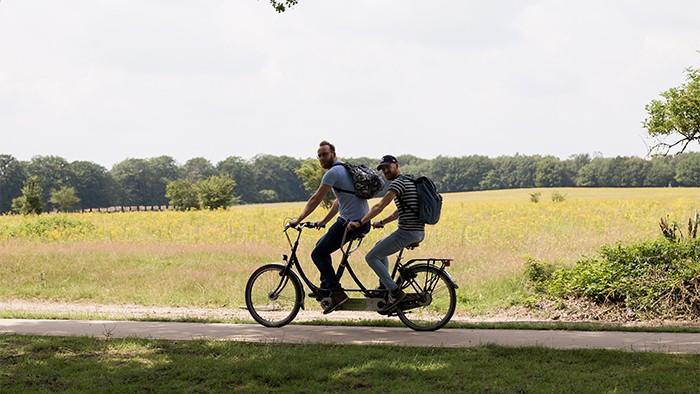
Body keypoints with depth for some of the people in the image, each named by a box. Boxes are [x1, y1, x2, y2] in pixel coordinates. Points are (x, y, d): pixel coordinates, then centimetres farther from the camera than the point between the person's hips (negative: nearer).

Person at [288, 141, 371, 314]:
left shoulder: (333, 172, -10)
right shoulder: (345, 169, 21)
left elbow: (315, 199, -11)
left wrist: (298, 220, -4)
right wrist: (324, 221, 29)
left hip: (350, 222, -10)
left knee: (318, 254, -4)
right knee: (321, 245, 24)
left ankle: (337, 293, -11)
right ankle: (326, 286, 22)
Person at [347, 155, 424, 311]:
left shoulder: (399, 182, -12)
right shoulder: (409, 181, 20)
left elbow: (379, 206, -19)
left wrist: (360, 222, -17)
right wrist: (382, 222, 26)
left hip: (407, 232, -10)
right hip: (419, 232, 10)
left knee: (371, 257, -4)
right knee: (380, 245, 31)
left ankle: (395, 292, -11)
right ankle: (384, 286, 27)